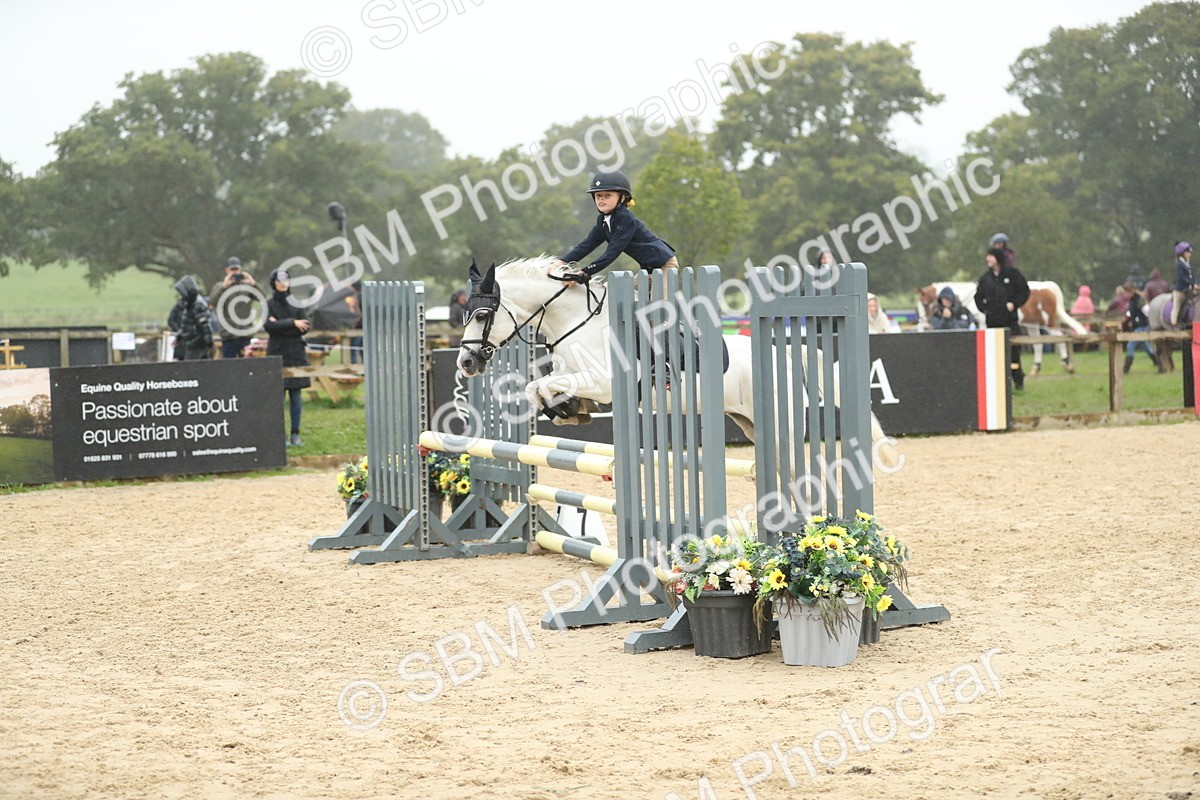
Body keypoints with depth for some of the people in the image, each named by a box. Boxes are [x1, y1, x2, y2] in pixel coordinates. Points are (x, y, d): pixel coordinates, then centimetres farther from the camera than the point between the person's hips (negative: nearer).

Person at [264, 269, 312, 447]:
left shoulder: (297, 302, 8)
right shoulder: (268, 304, 2)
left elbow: (305, 326, -2)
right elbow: (268, 325, -13)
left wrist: (280, 326, -11)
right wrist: (292, 323, -17)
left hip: (296, 354, 2)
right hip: (277, 354, -2)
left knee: (296, 394, 3)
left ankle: (295, 434, 8)